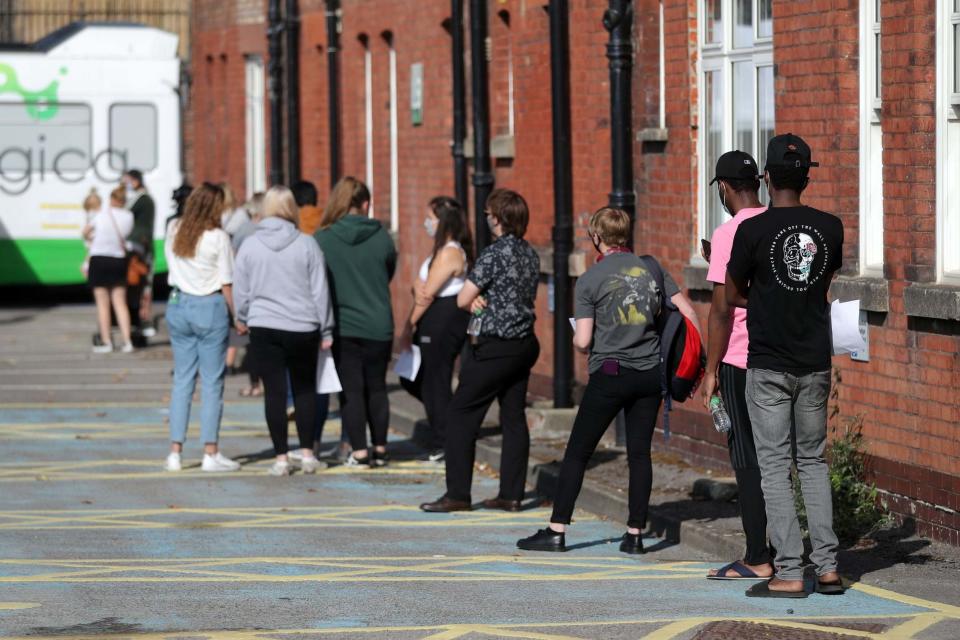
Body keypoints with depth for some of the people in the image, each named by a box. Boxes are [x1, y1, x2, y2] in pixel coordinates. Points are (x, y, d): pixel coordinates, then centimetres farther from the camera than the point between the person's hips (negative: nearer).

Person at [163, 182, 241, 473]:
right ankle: (211, 454, 1)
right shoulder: (218, 237, -11)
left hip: (178, 305, 5)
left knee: (182, 380, 9)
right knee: (212, 382, 1)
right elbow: (227, 285, -10)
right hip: (210, 307, -5)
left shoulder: (174, 232, 3)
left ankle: (175, 452, 8)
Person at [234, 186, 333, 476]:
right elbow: (320, 291, -1)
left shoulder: (249, 246, -1)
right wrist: (326, 330, 7)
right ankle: (307, 454, 11)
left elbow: (242, 291, 6)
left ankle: (281, 458, 2)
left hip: (264, 329, 0)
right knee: (305, 389, 13)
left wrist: (242, 319, 24)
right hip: (302, 329, 0)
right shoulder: (306, 245, -4)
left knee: (274, 392, 3)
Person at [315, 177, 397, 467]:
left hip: (341, 324, -1)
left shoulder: (322, 239, -8)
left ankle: (359, 451, 1)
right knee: (376, 387, 14)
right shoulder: (381, 236, -4)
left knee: (351, 389, 4)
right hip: (378, 324, 2)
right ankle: (379, 449, 18)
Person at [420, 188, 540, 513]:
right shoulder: (530, 254, 10)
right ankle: (511, 494, 9)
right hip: (524, 344, 8)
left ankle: (458, 494, -3)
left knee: (460, 416, -2)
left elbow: (463, 299, -14)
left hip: (493, 348, -8)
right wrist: (482, 299, 0)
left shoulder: (495, 253, -16)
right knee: (514, 419, 9)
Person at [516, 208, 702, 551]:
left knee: (577, 452, 4)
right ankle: (635, 534, 7)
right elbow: (688, 312, 3)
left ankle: (557, 531, 5)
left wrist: (575, 337, 13)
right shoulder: (650, 267, 5)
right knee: (639, 453, 8)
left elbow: (583, 340, -10)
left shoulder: (589, 280, -6)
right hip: (650, 373, 4)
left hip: (610, 372, -4)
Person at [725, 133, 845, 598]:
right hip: (815, 363, 4)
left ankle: (789, 573, -3)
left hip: (768, 365, -4)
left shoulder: (753, 230, -11)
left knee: (775, 467, 0)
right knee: (813, 461, 14)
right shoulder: (830, 228, 1)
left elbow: (732, 295, 0)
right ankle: (827, 566, 10)